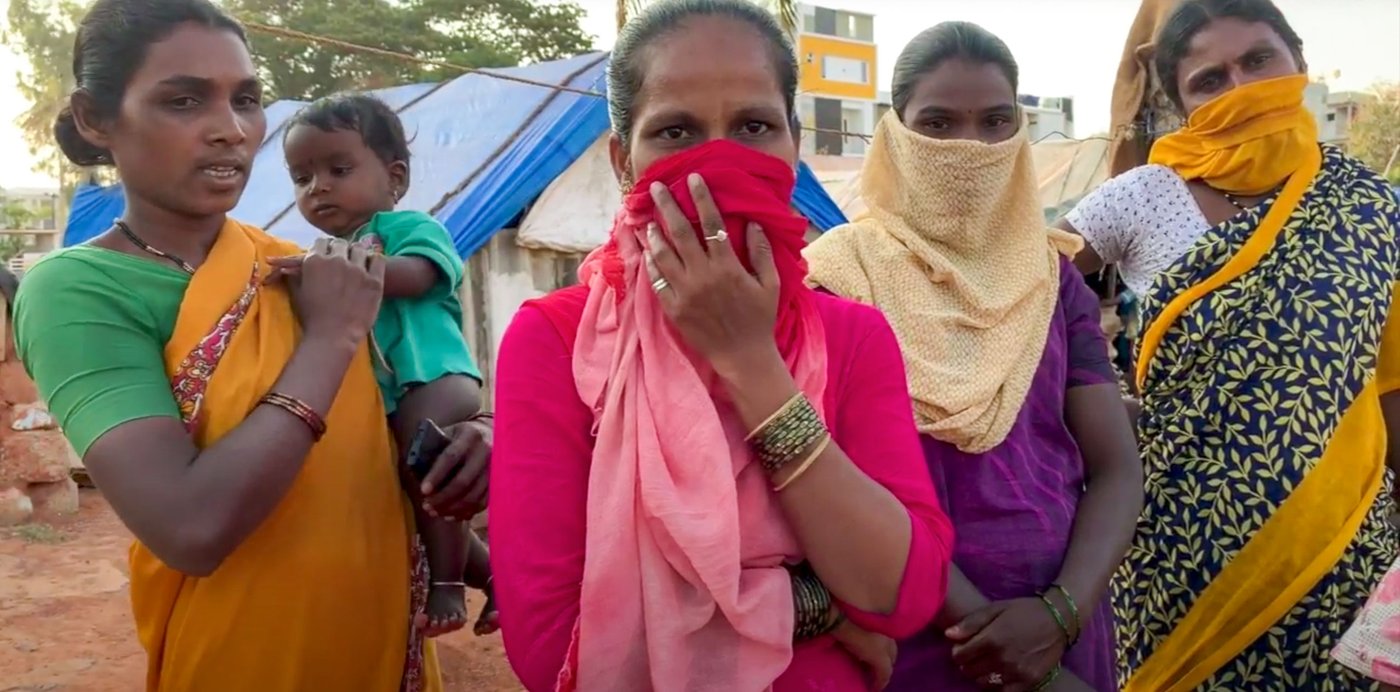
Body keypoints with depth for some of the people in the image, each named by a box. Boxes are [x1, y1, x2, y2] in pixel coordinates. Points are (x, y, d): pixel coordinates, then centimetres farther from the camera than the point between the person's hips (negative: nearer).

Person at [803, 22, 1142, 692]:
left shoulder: (1053, 277, 5)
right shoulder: (843, 274, -8)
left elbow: (1116, 469, 1)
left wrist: (1061, 612, -14)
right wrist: (981, 621, -16)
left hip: (1057, 627, 4)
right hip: (910, 635, -4)